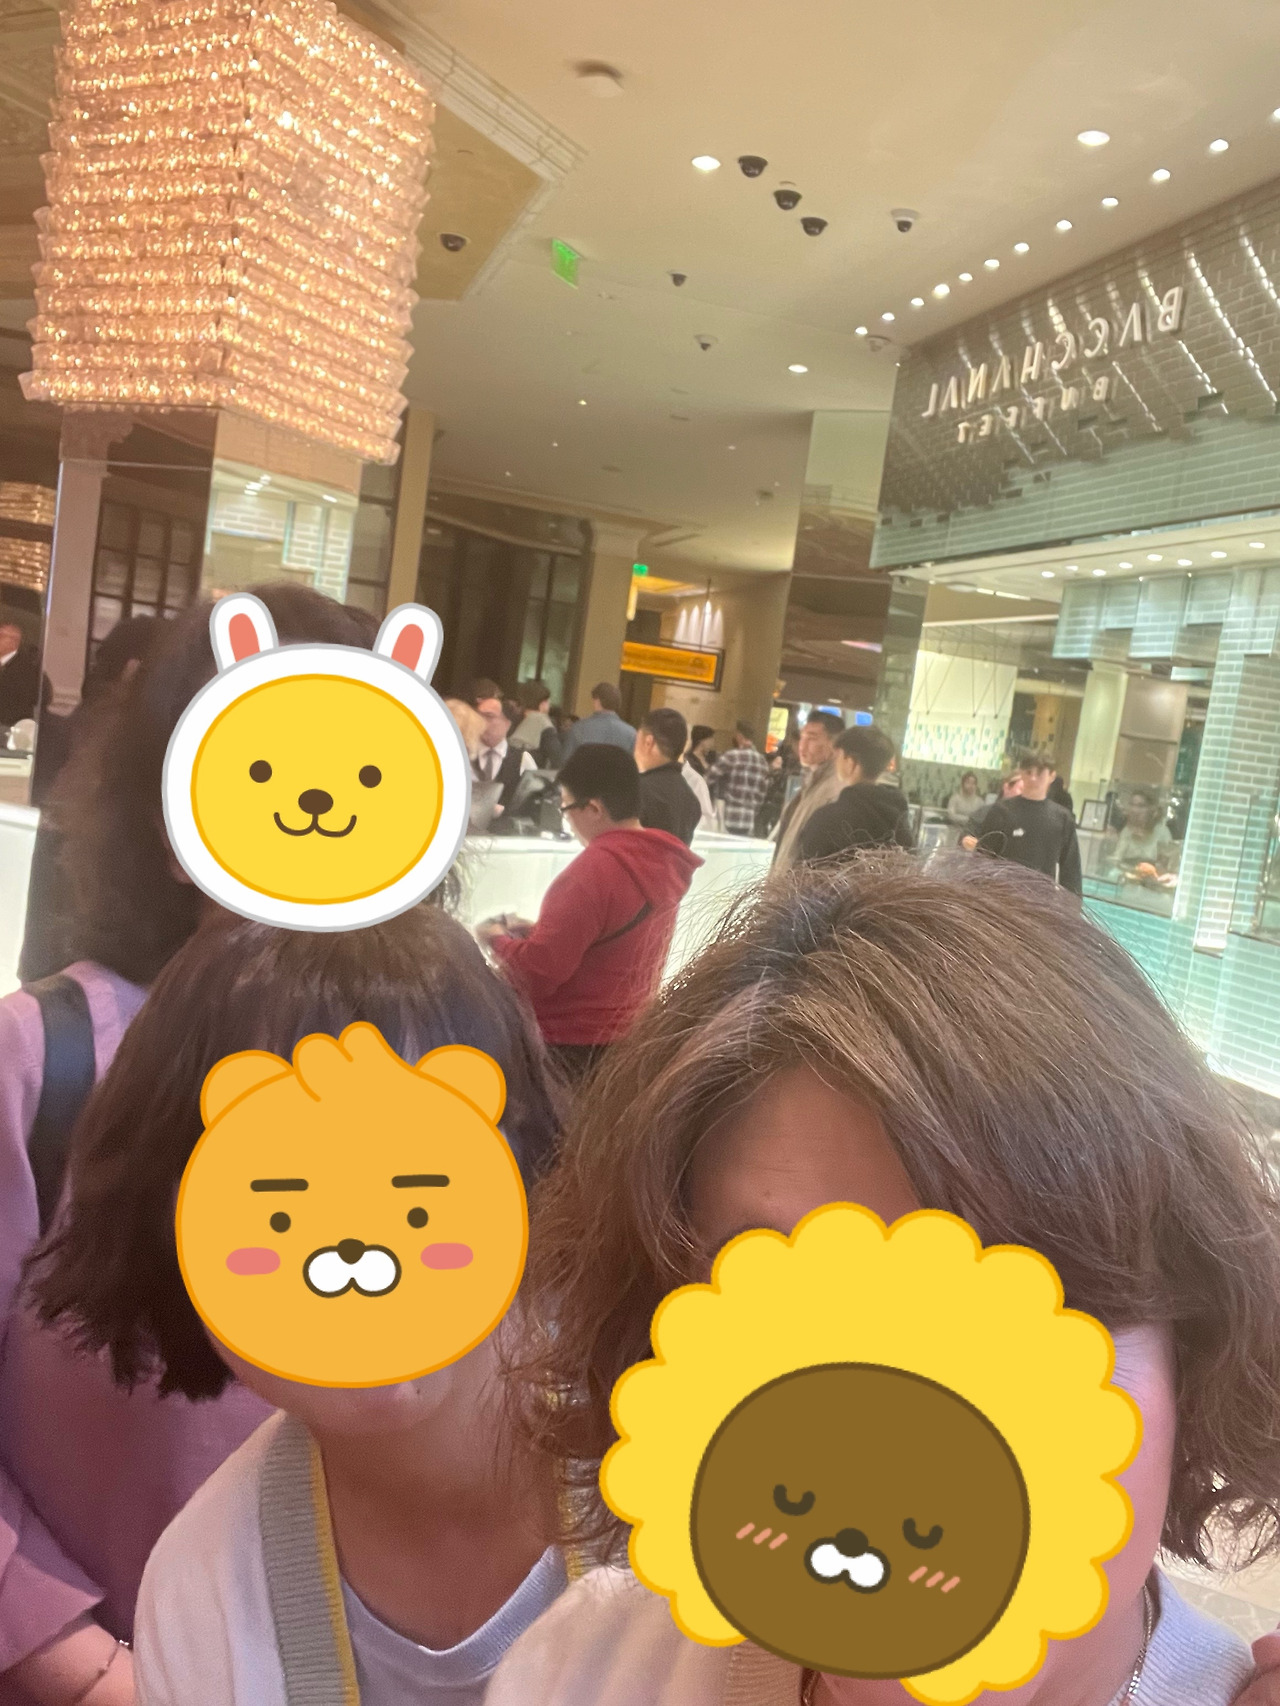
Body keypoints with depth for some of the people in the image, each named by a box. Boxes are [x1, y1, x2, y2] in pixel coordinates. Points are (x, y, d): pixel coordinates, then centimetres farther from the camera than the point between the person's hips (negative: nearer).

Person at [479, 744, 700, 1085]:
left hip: (570, 1047, -9)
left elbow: (536, 972, -21)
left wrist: (498, 939, -2)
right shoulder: (661, 862, 4)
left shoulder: (595, 869, -23)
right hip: (625, 1039, 9)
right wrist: (537, 933, 13)